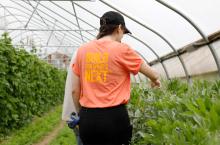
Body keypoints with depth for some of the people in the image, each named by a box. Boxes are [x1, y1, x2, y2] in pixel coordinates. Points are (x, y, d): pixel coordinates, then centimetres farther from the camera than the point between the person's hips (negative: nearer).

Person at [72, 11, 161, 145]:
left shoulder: (82, 50, 5)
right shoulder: (122, 49, -7)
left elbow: (75, 90, 8)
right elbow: (153, 74, 5)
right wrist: (155, 81, 28)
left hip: (88, 117, 5)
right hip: (114, 116, -4)